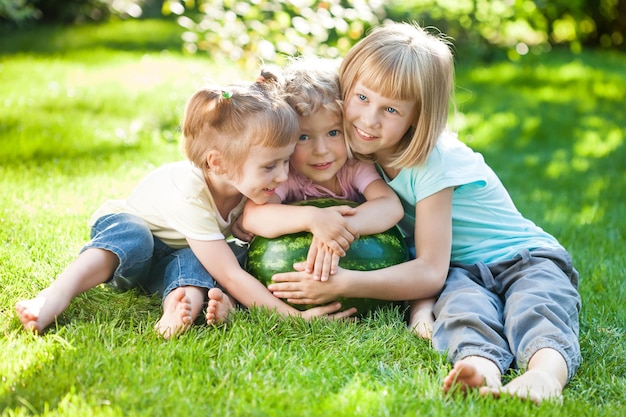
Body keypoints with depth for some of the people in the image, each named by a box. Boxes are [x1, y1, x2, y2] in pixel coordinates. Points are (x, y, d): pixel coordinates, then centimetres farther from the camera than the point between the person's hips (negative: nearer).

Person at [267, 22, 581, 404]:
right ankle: (482, 365, -60)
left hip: (525, 258, -3)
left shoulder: (433, 161, -22)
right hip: (461, 272, 3)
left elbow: (431, 271, -24)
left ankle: (547, 371, -63)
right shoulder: (360, 152, -4)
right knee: (462, 301, -33)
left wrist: (343, 284, -32)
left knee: (535, 308, -36)